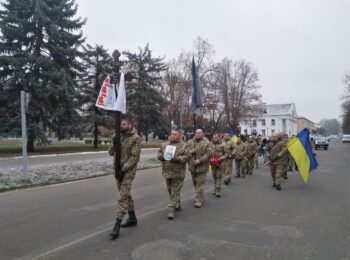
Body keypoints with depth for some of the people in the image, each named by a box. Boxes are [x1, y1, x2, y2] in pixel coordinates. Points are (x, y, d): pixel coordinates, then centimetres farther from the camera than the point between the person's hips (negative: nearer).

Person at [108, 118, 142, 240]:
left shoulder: (135, 138, -11)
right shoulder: (120, 137, 10)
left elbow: (135, 157, -16)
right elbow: (111, 153, 9)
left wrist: (123, 170, -20)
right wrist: (113, 143, -11)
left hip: (128, 171, -7)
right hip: (118, 170, 7)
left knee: (123, 197, -9)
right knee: (126, 195, 16)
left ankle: (117, 226, -6)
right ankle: (132, 218, 31)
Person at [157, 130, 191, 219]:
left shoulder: (183, 145, -3)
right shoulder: (164, 144, 11)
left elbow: (188, 156, -9)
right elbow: (159, 153, 16)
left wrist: (177, 158, -21)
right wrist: (161, 156, -8)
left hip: (177, 173, -5)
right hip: (167, 172, 6)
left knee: (175, 192, -5)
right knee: (170, 191, 17)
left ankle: (171, 209, -2)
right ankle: (177, 205, 36)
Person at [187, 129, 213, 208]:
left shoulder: (207, 143, -5)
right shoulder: (190, 142, 8)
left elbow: (209, 153, -14)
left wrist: (200, 160, -20)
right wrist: (190, 151, -15)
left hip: (202, 166, -5)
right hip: (192, 166, 5)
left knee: (199, 184, -7)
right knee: (195, 183, 17)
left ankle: (199, 200, 1)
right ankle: (200, 197, 35)